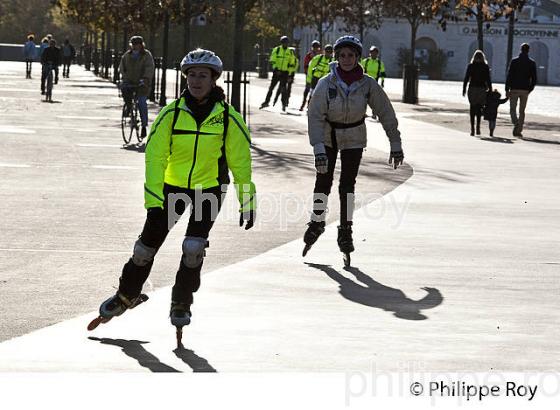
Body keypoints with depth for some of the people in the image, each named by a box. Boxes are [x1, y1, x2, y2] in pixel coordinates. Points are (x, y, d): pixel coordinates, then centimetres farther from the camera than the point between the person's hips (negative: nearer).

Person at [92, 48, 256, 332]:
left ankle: (181, 304, 6)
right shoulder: (172, 113, -10)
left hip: (210, 189, -1)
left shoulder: (228, 118, -11)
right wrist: (153, 199, -18)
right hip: (172, 186, 1)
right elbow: (155, 156, -11)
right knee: (147, 245, 5)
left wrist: (247, 204, -2)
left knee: (193, 248, -16)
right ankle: (126, 295, 29)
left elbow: (240, 163, -3)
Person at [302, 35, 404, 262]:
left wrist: (396, 145, -8)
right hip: (328, 136, 0)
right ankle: (317, 222, 20)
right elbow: (315, 116, -23)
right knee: (323, 182, -1)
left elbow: (386, 114, -7)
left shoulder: (367, 84, -15)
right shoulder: (326, 83, -19)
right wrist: (318, 149, -32)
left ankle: (345, 231, 4)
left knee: (347, 184, -6)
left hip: (353, 139, 0)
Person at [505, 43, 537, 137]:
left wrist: (507, 90, -2)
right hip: (525, 90, 2)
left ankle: (516, 123, -21)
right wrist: (530, 89, 13)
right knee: (522, 111, 10)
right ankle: (519, 130, 8)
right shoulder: (532, 63, 1)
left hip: (514, 89, -2)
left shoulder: (514, 61, -3)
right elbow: (534, 79, 1)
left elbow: (509, 76, -6)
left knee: (513, 109, 5)